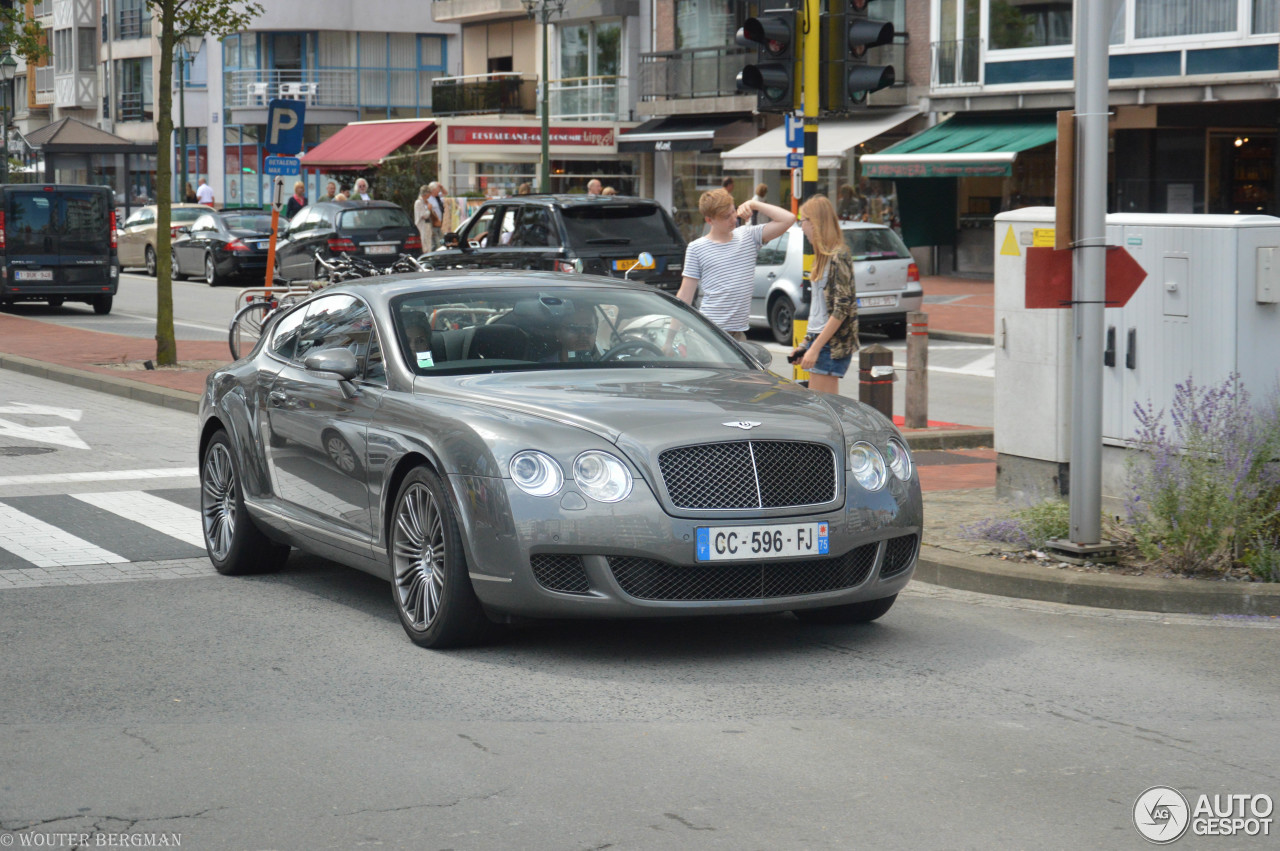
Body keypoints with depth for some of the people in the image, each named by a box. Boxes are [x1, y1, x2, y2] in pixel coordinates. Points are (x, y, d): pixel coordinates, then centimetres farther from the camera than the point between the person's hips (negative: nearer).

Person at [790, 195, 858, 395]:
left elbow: (842, 309, -18)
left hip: (832, 344, -9)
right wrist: (806, 343, 18)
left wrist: (815, 348, -19)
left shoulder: (838, 257, -13)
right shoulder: (823, 256, 16)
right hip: (819, 339, 9)